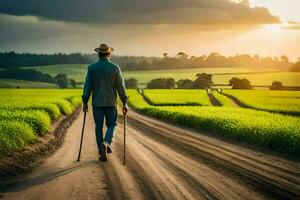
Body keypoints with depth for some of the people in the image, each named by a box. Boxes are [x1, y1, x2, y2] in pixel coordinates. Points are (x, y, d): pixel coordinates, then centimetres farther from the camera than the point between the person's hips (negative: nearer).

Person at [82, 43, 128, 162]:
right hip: (111, 103, -1)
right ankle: (106, 143, -15)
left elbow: (87, 86, -2)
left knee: (99, 127, 10)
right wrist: (124, 103, 4)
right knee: (112, 125, 13)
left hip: (97, 103, 1)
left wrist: (85, 102, 5)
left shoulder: (92, 68, -3)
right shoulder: (115, 68, -5)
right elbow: (121, 87, -3)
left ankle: (102, 153, 10)